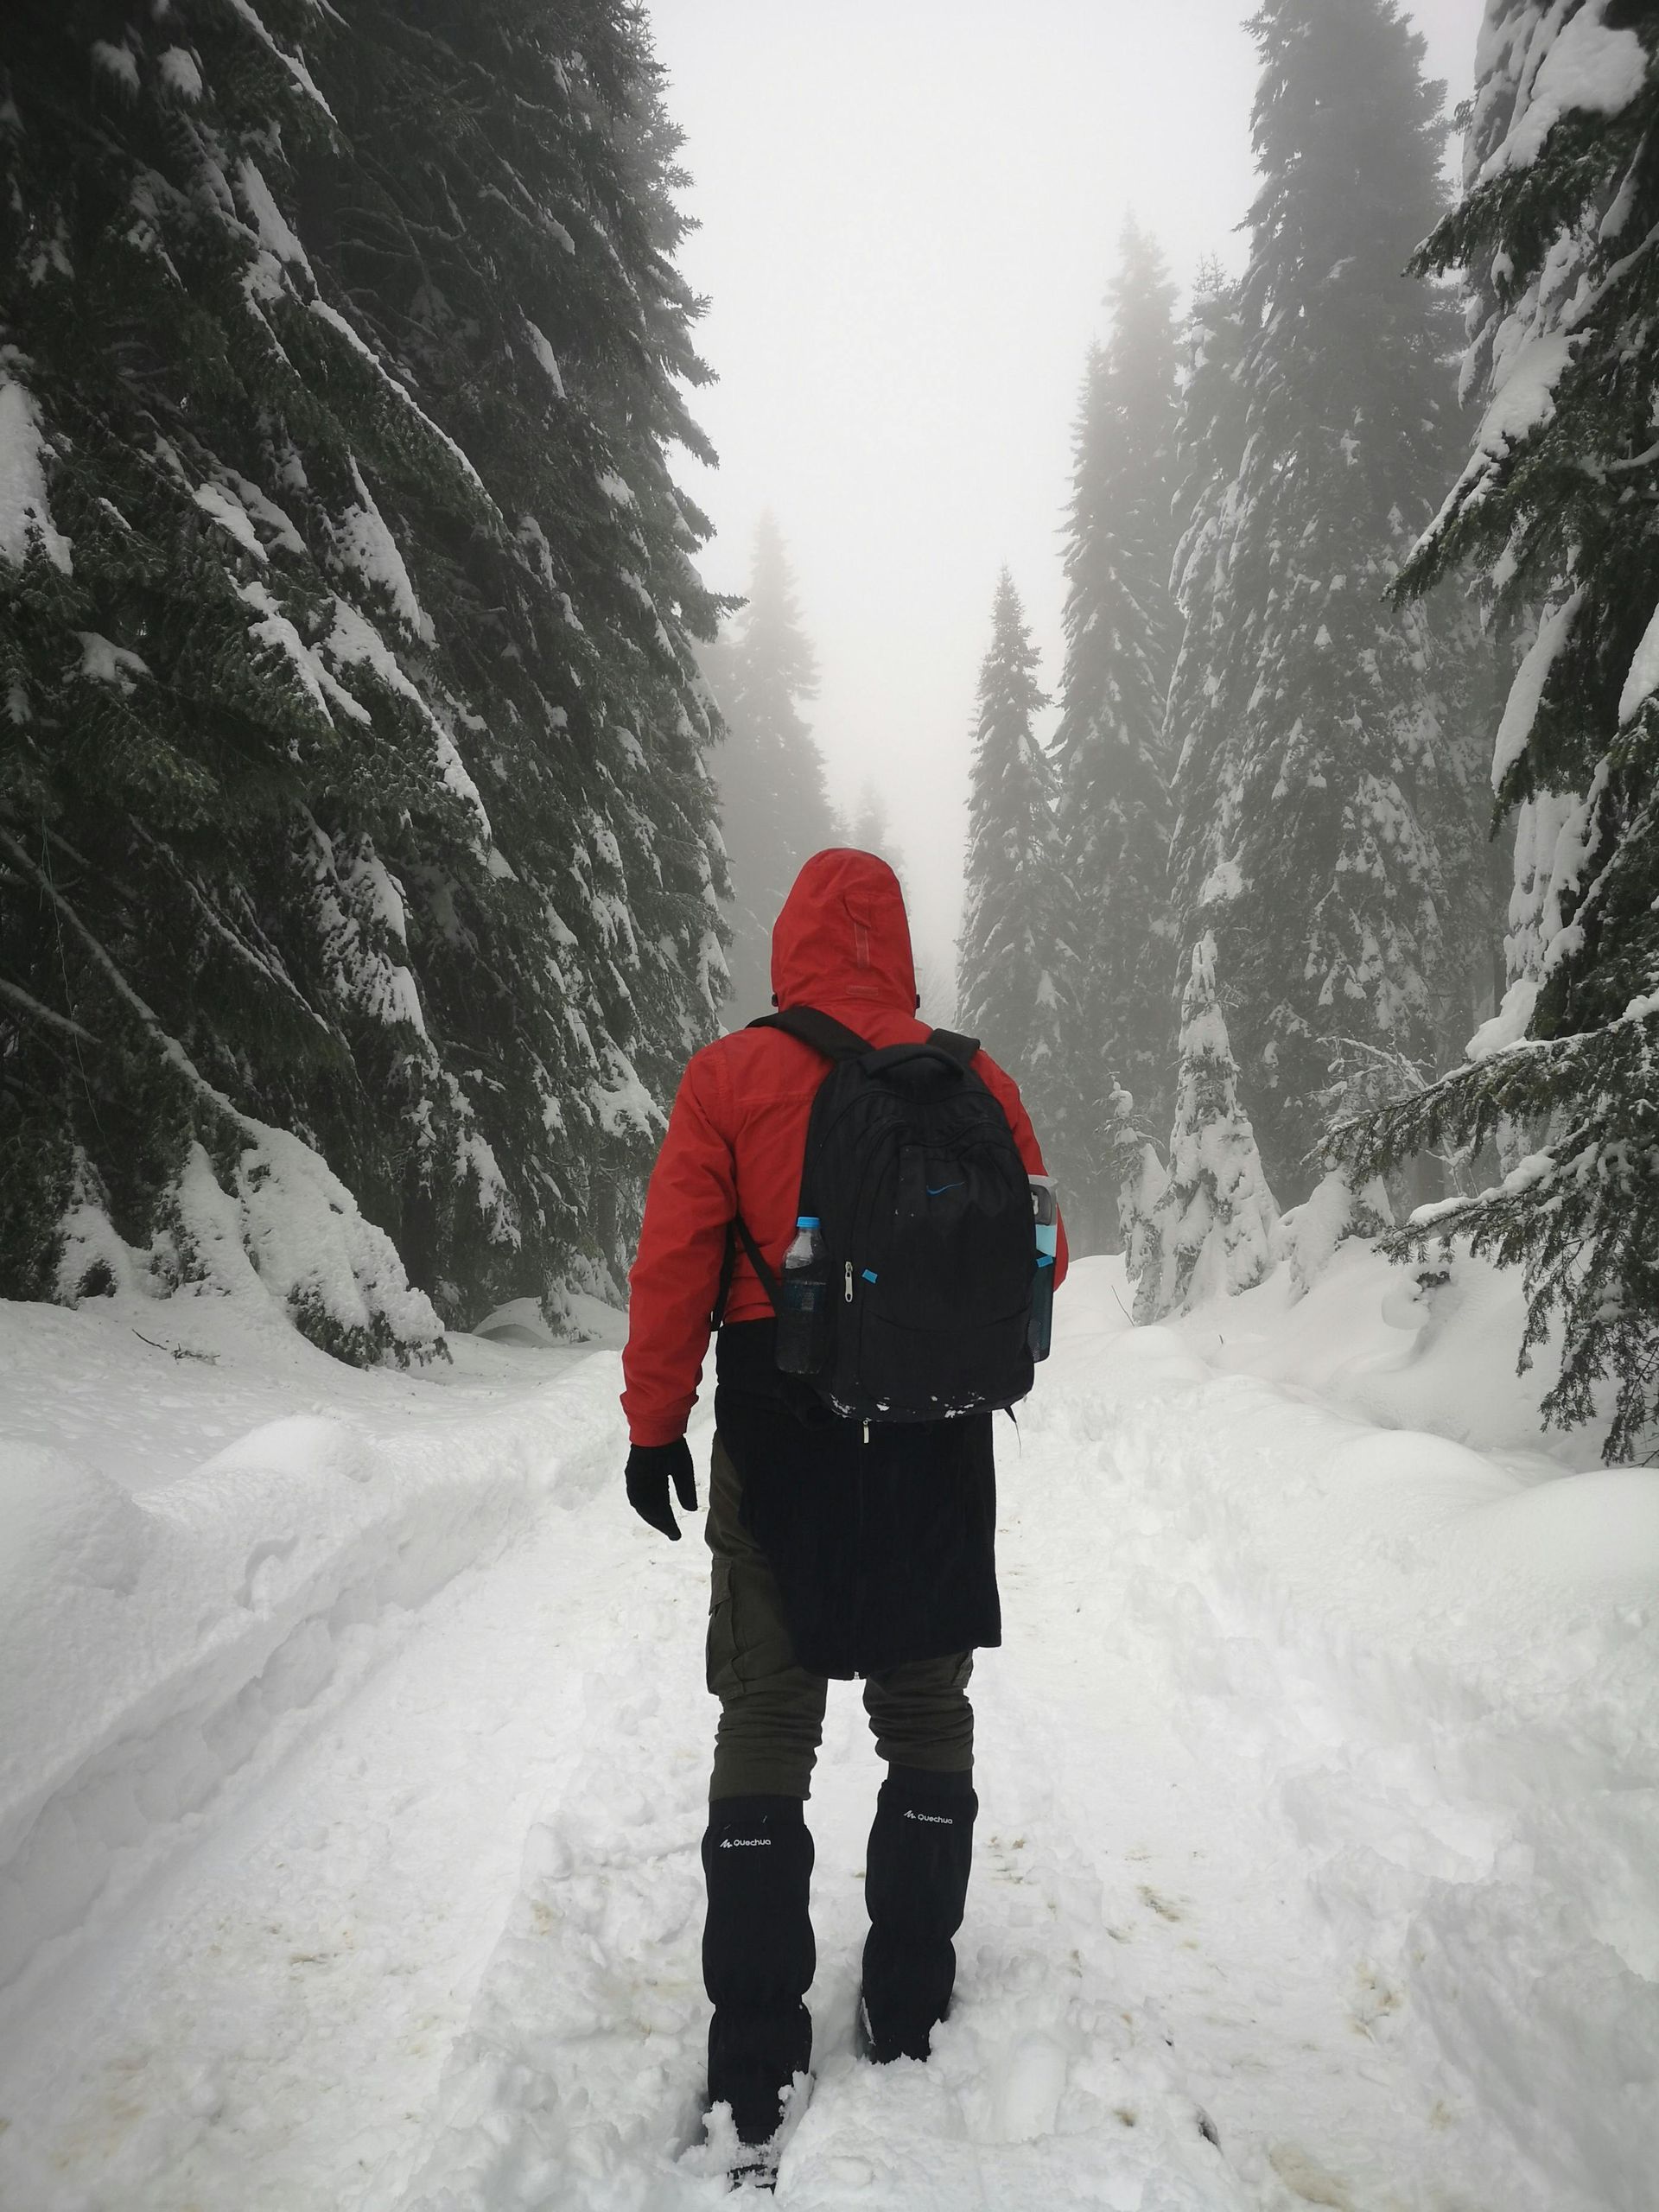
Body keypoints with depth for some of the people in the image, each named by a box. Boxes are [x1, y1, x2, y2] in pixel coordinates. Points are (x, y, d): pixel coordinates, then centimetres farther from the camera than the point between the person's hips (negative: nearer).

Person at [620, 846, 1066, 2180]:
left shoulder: (730, 1077, -7)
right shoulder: (975, 1079, -1)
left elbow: (675, 1264, -9)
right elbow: (1036, 1263, 5)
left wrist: (655, 1424, -1)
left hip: (779, 1436, -2)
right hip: (940, 1448, 2)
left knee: (767, 1726, 7)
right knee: (926, 1719, 16)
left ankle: (757, 2063, 13)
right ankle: (910, 2008, 28)